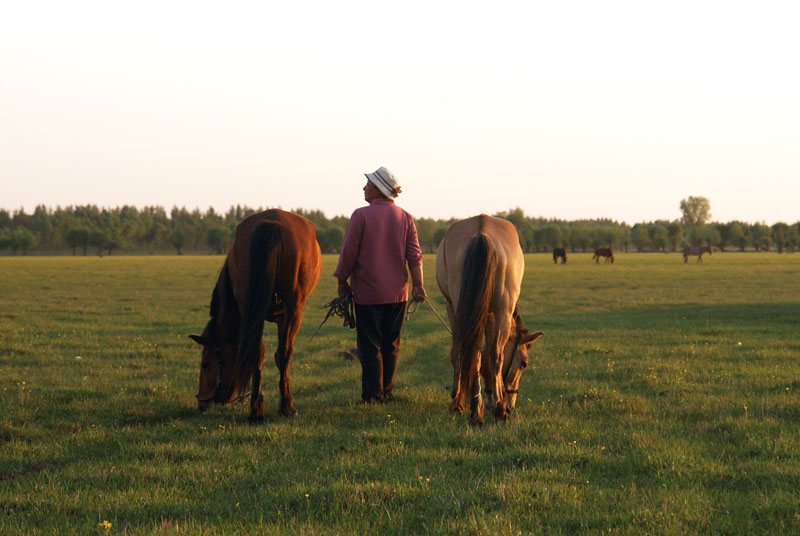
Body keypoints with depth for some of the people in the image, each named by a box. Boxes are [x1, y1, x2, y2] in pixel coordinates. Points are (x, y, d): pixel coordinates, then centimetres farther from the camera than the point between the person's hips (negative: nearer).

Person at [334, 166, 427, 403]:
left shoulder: (361, 215, -11)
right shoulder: (405, 218, 3)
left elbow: (349, 253, -9)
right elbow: (414, 255, 0)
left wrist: (342, 282, 1)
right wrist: (417, 285, 1)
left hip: (367, 292, -4)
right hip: (397, 292, 4)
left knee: (370, 346, 2)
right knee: (391, 344, 13)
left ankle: (372, 394, 4)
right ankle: (387, 391, 19)